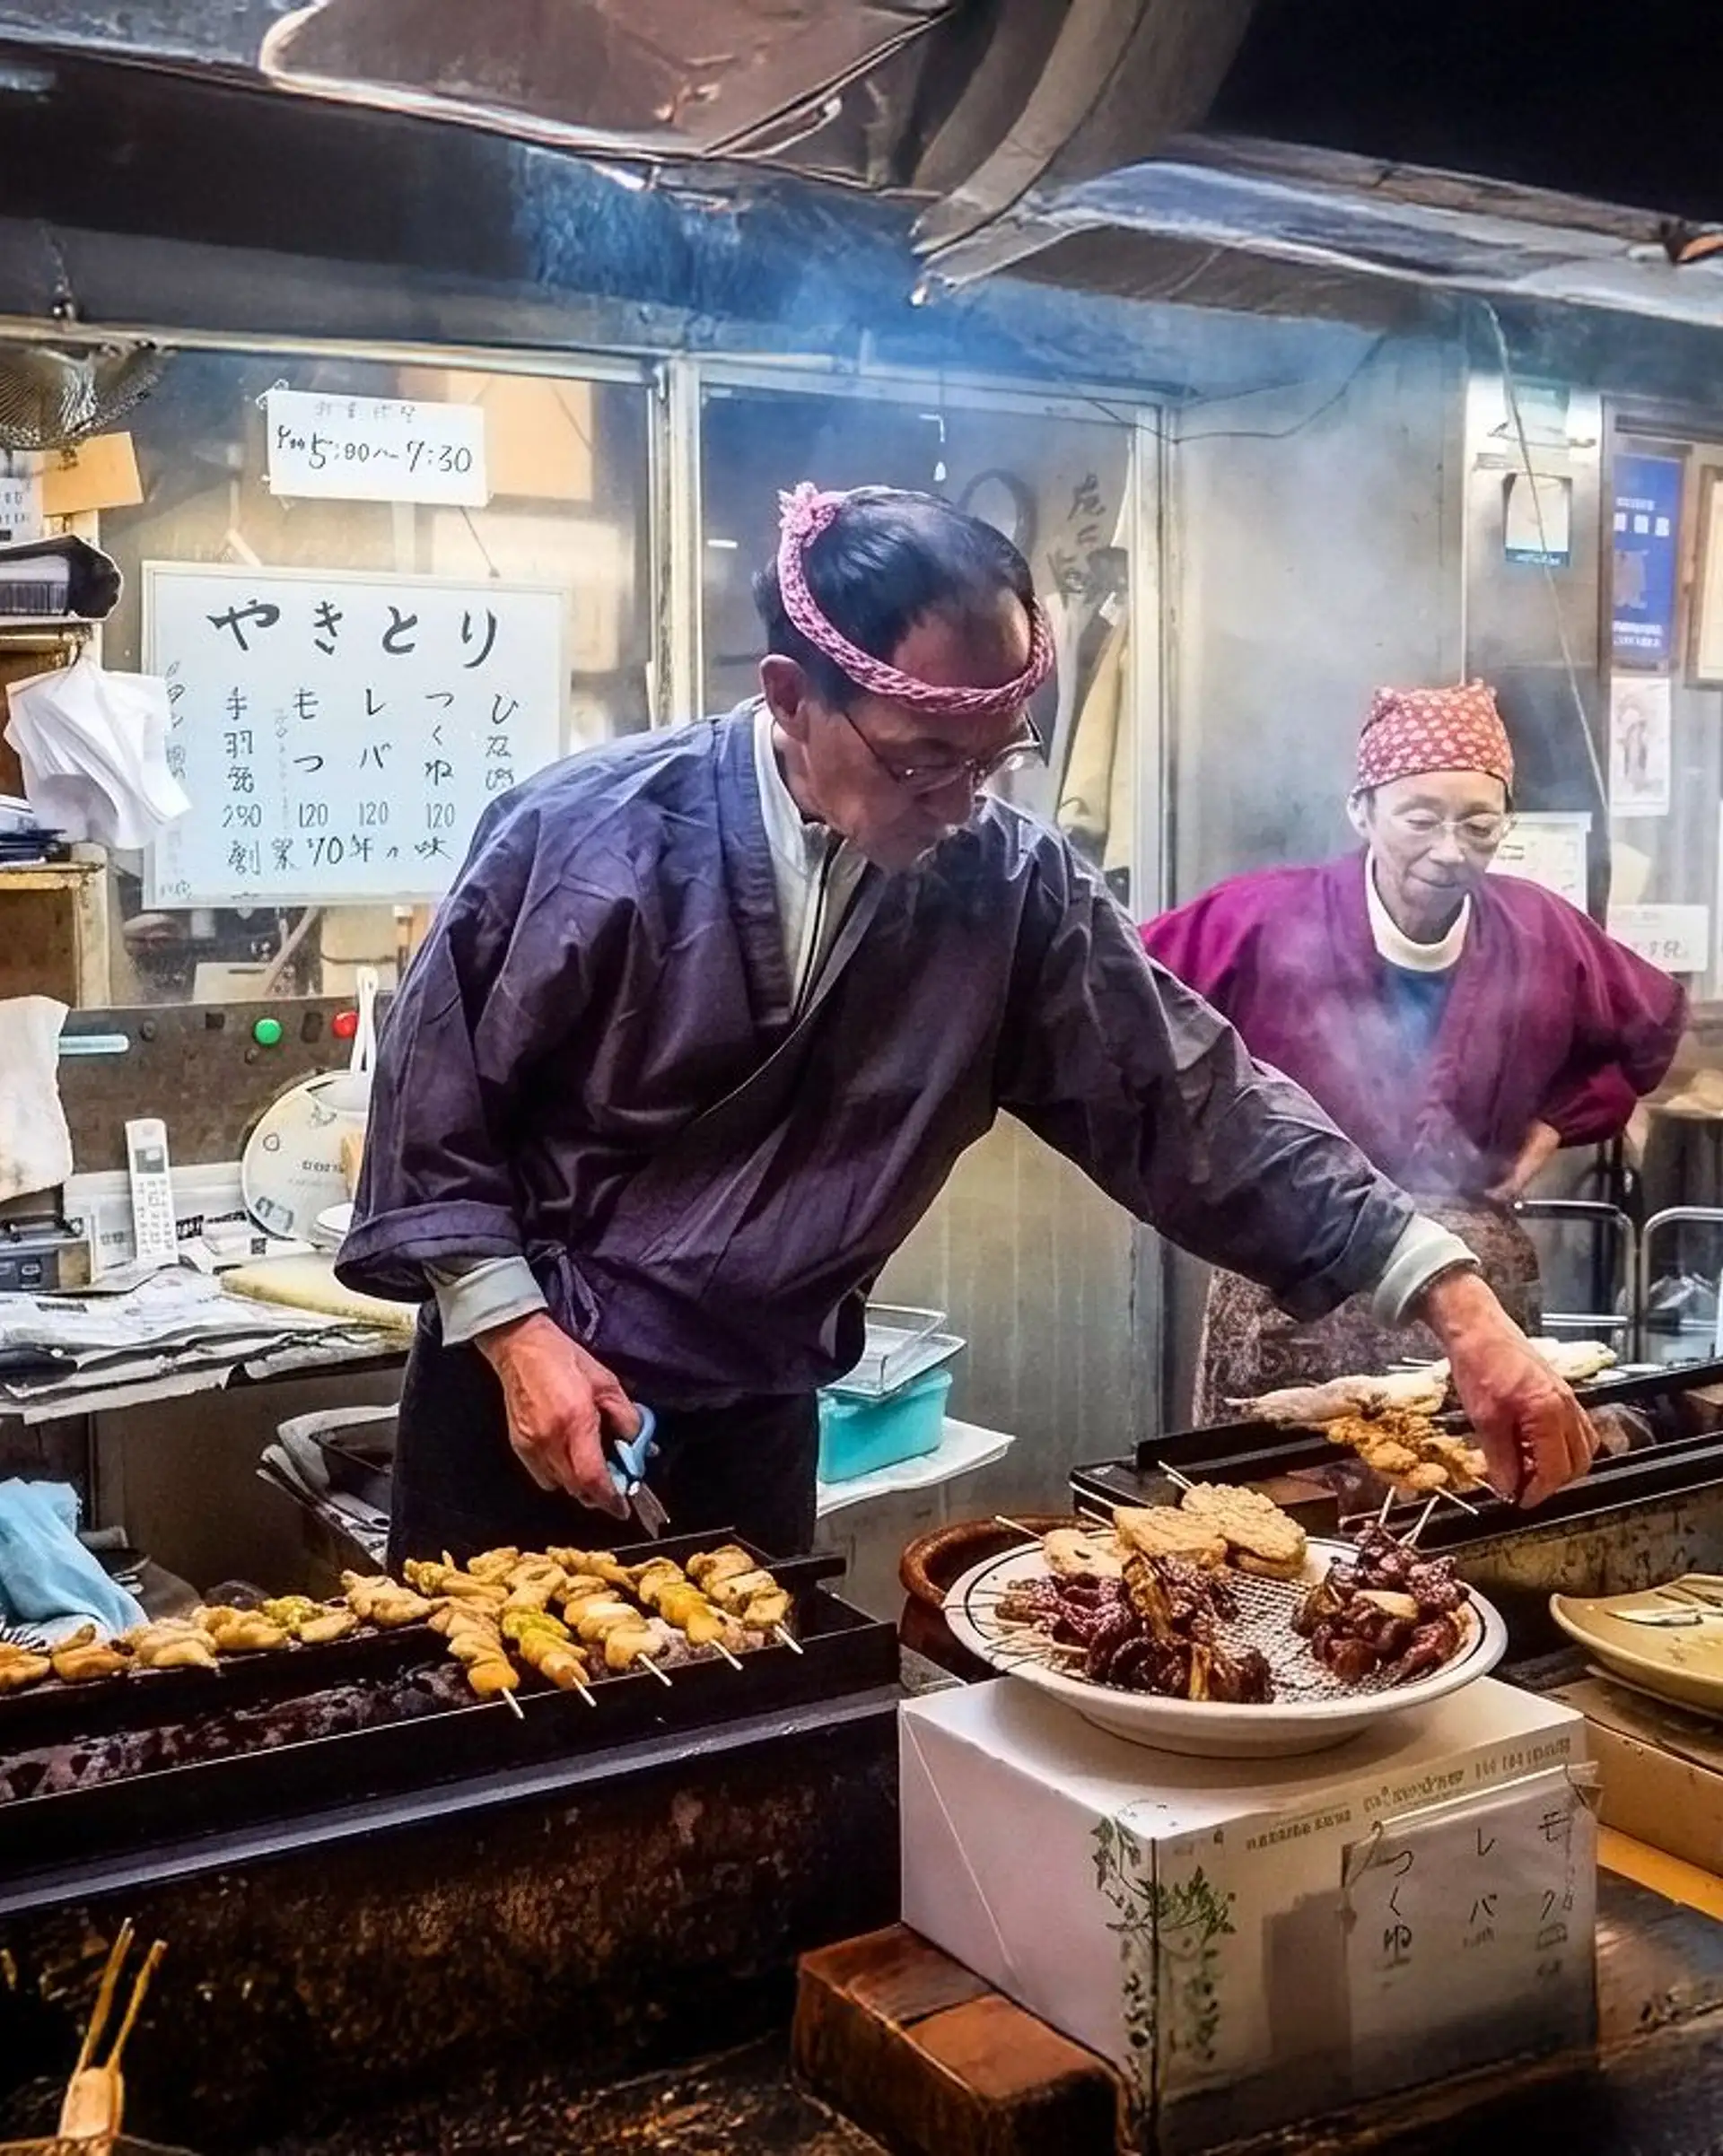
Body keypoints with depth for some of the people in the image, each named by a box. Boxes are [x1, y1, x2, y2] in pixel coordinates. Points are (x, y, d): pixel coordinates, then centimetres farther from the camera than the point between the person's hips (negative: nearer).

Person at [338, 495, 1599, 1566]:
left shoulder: (1011, 887, -10)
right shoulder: (591, 834, -18)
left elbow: (1189, 1097, -10)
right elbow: (433, 1095, -8)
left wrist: (1457, 1304, -16)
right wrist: (518, 1335, -15)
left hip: (758, 1422, 3)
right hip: (526, 1391, -2)